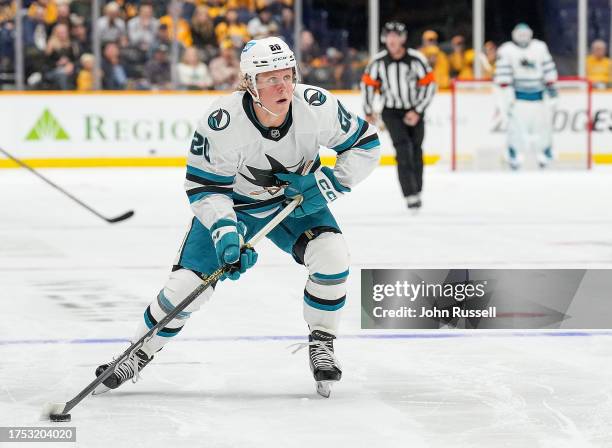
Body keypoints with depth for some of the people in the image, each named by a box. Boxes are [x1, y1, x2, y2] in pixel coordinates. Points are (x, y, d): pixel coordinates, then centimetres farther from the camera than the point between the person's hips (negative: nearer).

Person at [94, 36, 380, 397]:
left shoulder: (317, 106, -26)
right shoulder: (222, 123, -32)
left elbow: (366, 144, -10)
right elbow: (203, 187, -22)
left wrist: (331, 183, -21)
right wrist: (225, 231, -35)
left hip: (298, 200, 2)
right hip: (232, 203, -2)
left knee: (331, 255, -24)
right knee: (188, 285, -9)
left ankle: (321, 344, -1)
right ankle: (139, 354, 14)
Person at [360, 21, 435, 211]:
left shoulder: (416, 59, -15)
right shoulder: (379, 61, -10)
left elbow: (429, 85, -9)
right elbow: (368, 83, 4)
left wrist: (417, 112, -13)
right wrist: (368, 111, 10)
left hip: (414, 111, 1)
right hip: (392, 111, -1)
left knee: (415, 151, 10)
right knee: (403, 148, -17)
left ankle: (417, 191, 28)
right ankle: (411, 195, -21)